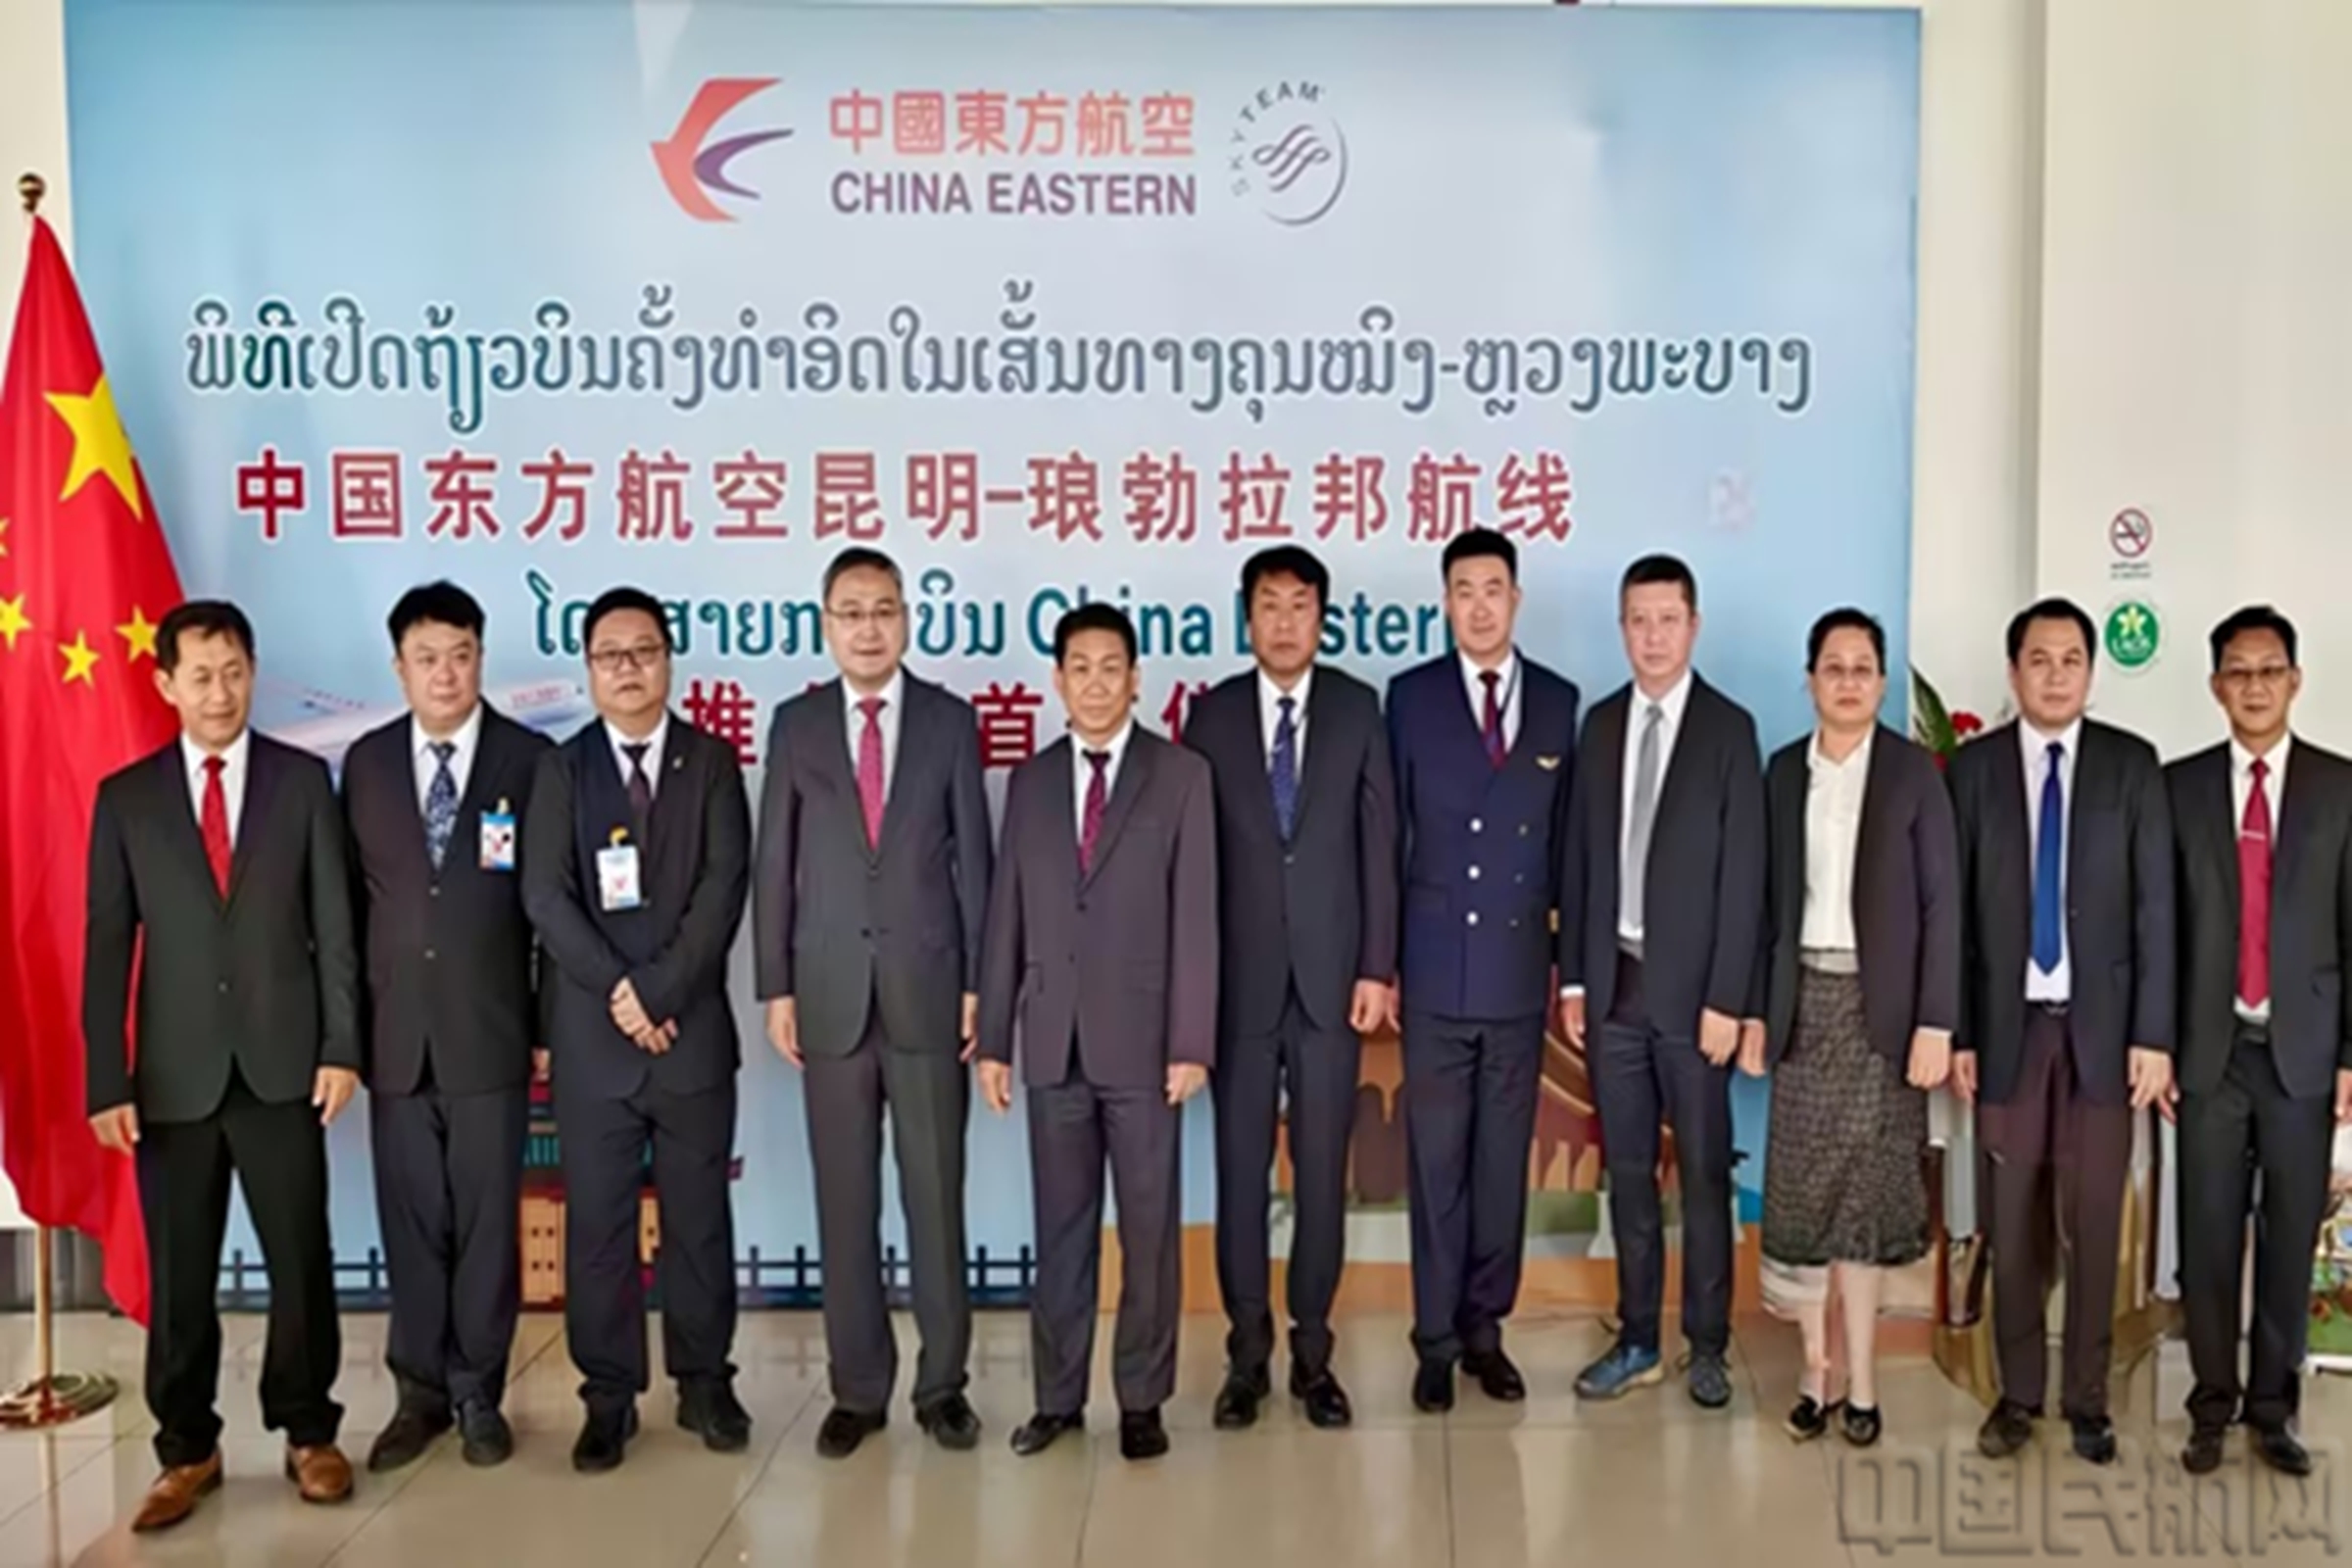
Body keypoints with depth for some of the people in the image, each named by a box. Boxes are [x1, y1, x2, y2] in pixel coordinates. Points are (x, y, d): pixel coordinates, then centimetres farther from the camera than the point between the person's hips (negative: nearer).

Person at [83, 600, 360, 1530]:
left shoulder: (303, 781, 3)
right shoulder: (125, 797, 5)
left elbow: (335, 925, 2)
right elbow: (107, 947, 2)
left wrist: (341, 1046, -5)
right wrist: (107, 1080, -4)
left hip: (280, 1065, -1)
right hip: (173, 1075, 1)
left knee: (302, 1260, 6)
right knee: (179, 1276, 8)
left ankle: (308, 1432, 22)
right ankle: (187, 1450, 22)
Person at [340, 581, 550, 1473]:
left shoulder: (531, 760, -1)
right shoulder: (365, 763, 8)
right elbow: (350, 897, 8)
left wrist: (550, 1023, -2)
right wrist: (347, 1022, 4)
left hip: (491, 1030, -2)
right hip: (395, 1031, 3)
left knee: (488, 1219, 4)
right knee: (411, 1220, 9)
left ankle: (479, 1395, 18)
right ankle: (421, 1392, 21)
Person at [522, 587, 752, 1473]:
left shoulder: (712, 762, 5)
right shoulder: (560, 770, 7)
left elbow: (724, 887, -6)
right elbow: (546, 897, -3)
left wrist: (661, 992, -14)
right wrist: (617, 989, -15)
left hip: (693, 1027, 0)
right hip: (591, 1033, 0)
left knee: (699, 1216, 8)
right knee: (597, 1223, 5)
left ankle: (705, 1382, 20)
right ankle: (608, 1398, 15)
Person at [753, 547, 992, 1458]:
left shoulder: (950, 720, 4)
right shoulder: (796, 725, 6)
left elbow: (971, 857, 3)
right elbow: (775, 863, 5)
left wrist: (978, 983, -2)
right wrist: (776, 986, 0)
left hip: (928, 990, -1)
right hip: (830, 994, 1)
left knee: (937, 1196, 5)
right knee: (845, 1201, 7)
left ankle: (942, 1383, 17)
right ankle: (858, 1388, 18)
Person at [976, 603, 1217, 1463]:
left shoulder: (1182, 775, 1)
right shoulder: (1030, 781, 10)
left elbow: (1195, 916, -4)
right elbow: (1007, 916, 9)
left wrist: (1192, 1041, -10)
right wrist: (993, 1037, 5)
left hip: (1142, 1037, -3)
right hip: (1054, 1038, 3)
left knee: (1149, 1227, 5)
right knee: (1060, 1226, 10)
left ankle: (1141, 1399, 17)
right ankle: (1058, 1395, 20)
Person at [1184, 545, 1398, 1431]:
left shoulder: (1358, 708, 3)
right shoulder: (1211, 716, 3)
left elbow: (1378, 845, 1)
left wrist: (1376, 966, -4)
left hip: (1331, 973, 0)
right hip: (1239, 977, 0)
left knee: (1323, 1170, 6)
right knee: (1240, 1169, 6)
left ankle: (1313, 1350, 19)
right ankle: (1248, 1352, 19)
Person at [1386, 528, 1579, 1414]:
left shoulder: (1559, 703, 6)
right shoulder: (1410, 697, 1)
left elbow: (1567, 838, 8)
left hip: (1519, 970, 2)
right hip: (1433, 969, -1)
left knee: (1504, 1161, 9)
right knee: (1437, 1162, 4)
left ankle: (1485, 1330, 22)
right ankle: (1437, 1341, 15)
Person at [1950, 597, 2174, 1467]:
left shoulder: (2132, 764, 2)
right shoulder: (1974, 767, 2)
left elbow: (2155, 904, 0)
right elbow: (1956, 909, 1)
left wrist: (2153, 1033, -6)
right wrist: (1955, 1032, -3)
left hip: (2101, 1024, 0)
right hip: (2009, 1024, 0)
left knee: (2094, 1223, 6)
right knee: (2014, 1224, 8)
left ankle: (2087, 1397, 20)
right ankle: (2018, 1393, 21)